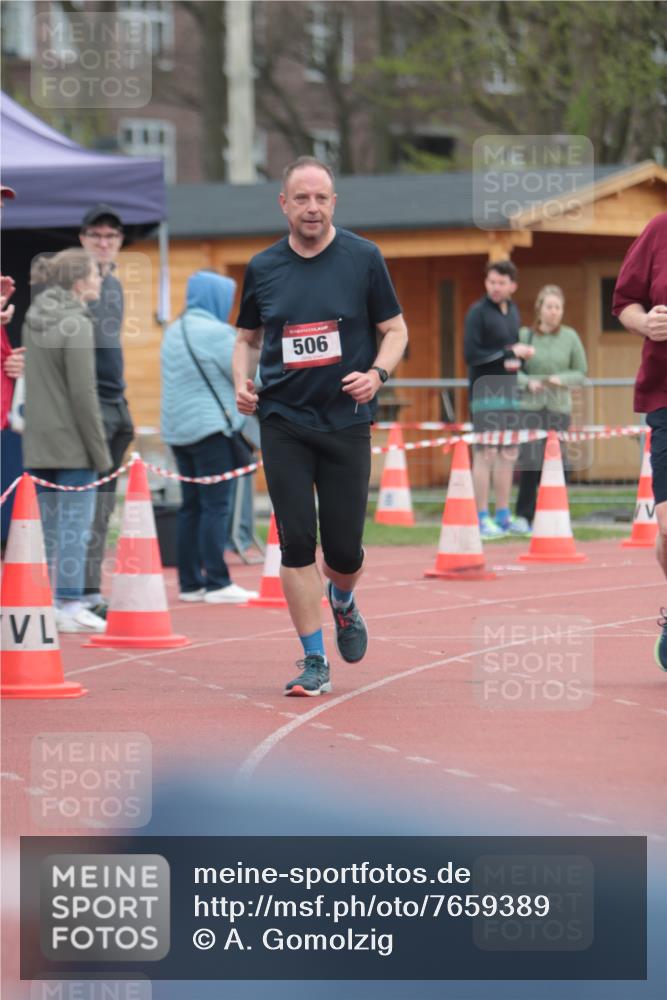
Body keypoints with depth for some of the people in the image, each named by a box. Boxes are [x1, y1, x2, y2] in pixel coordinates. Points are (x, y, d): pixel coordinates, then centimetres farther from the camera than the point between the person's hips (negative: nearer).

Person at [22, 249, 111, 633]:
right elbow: (83, 393, -16)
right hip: (71, 443, -8)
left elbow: (36, 385, 13)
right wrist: (100, 450, -11)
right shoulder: (76, 324, -13)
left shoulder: (33, 320, 11)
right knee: (76, 524, -3)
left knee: (47, 525, 12)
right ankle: (70, 607, -3)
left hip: (39, 443, 8)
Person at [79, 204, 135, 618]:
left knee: (105, 500, 9)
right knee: (90, 500, -12)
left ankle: (88, 588, 13)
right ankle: (88, 593, -13)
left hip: (115, 404, 9)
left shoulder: (114, 285, 18)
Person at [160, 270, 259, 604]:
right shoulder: (217, 333, -13)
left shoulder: (174, 331, 14)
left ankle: (190, 583, 10)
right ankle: (217, 583, -8)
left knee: (192, 506, 10)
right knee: (216, 506, -6)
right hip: (210, 427, -8)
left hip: (178, 428, 8)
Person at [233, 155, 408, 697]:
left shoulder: (363, 258, -1)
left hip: (346, 420, -1)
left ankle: (343, 603, 37)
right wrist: (242, 383, -1)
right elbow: (248, 337, 18)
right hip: (282, 422, 1)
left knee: (344, 549, 0)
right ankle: (315, 663, 2)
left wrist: (377, 373, -14)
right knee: (296, 542, -6)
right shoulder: (263, 267, 5)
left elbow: (395, 330, 4)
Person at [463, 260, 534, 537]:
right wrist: (509, 354, -12)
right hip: (485, 390, -7)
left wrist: (520, 356, -3)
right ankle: (482, 519, -5)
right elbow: (471, 353, -15)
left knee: (509, 454, 9)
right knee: (486, 453, -7)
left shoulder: (513, 312, 14)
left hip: (508, 390, 7)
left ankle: (503, 515, 16)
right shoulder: (478, 312, -8)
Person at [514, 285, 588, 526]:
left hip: (559, 408, 2)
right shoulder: (524, 335, 3)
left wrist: (562, 379, -9)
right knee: (530, 462, -10)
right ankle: (524, 515, 0)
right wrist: (527, 382, -13)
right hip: (530, 406, -1)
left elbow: (581, 372, 10)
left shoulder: (570, 337, 6)